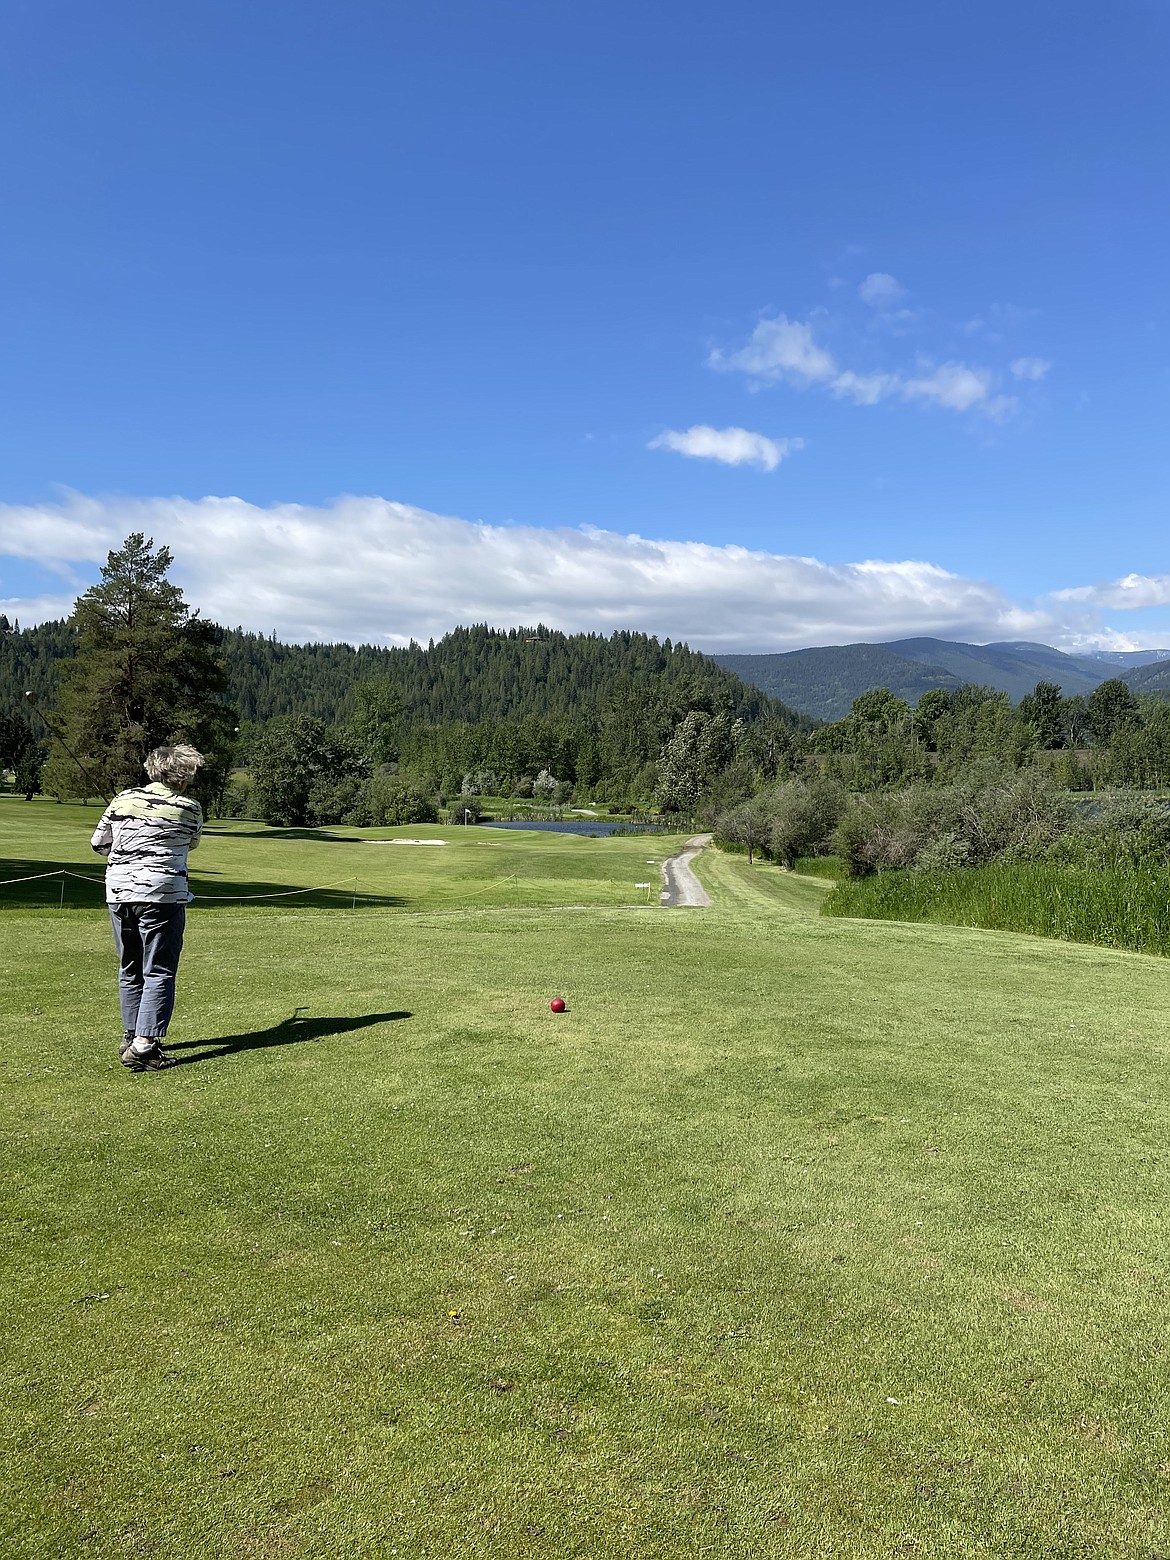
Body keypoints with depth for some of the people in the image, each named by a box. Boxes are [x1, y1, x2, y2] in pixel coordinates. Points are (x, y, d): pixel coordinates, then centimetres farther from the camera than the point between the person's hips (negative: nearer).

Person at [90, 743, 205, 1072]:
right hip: (161, 894, -5)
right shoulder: (189, 808, -4)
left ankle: (131, 1035, 30)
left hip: (118, 891, 5)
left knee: (130, 969, 18)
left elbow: (98, 843, 12)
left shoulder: (124, 798, 7)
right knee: (158, 972, -1)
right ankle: (143, 1045, -8)